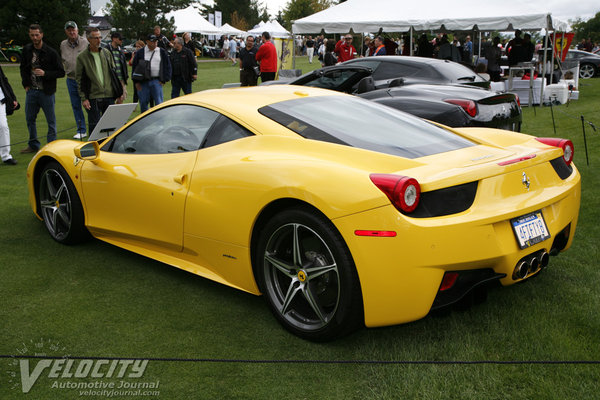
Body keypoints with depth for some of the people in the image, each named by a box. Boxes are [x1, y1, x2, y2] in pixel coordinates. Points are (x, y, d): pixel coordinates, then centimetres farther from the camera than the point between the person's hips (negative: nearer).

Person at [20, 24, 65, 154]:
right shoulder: (27, 50, 5)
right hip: (31, 91, 5)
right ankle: (33, 145, 26)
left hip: (46, 92, -5)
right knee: (30, 119, 13)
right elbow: (23, 68, 17)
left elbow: (61, 72, -7)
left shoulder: (51, 53, -8)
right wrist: (26, 84, 7)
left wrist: (45, 73, -19)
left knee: (51, 121, 1)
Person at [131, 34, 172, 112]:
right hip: (143, 82, 1)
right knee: (143, 103, 6)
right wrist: (136, 82, 0)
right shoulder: (140, 52, 6)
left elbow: (167, 66, 10)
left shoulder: (162, 52, 8)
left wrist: (164, 80, 0)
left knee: (159, 103, -5)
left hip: (156, 81, -1)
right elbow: (134, 67, 8)